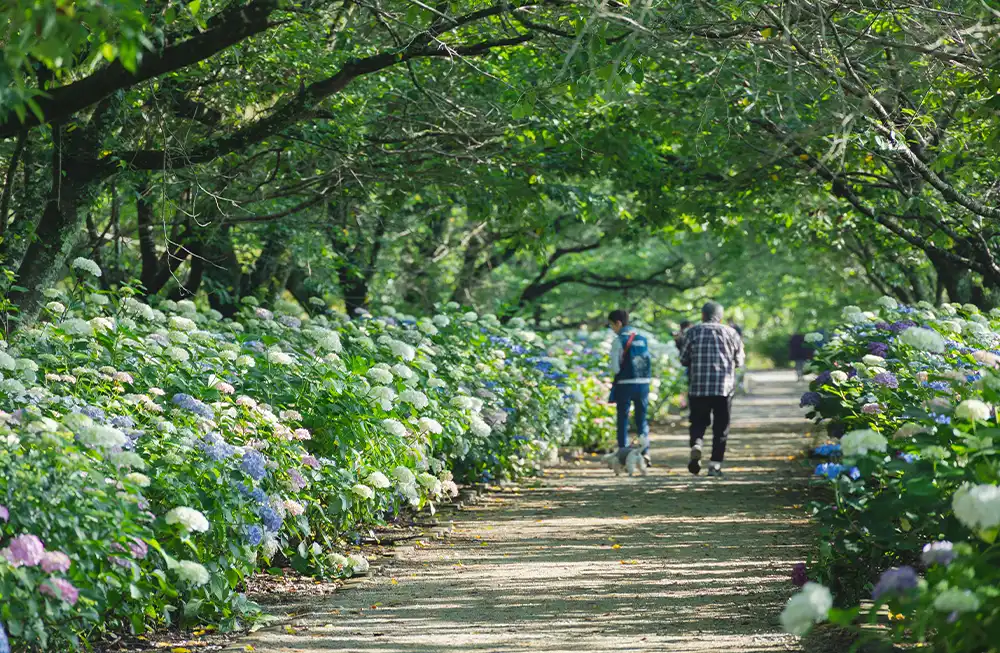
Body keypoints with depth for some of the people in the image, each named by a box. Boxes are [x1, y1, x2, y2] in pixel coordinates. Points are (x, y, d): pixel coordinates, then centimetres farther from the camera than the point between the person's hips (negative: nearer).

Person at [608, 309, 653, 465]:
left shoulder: (619, 340, -9)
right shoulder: (642, 338, 7)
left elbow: (615, 367, -10)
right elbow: (649, 361, 9)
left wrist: (616, 375, 9)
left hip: (625, 384, -4)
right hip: (643, 383, 4)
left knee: (623, 419, 5)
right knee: (642, 419, 12)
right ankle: (645, 452, 2)